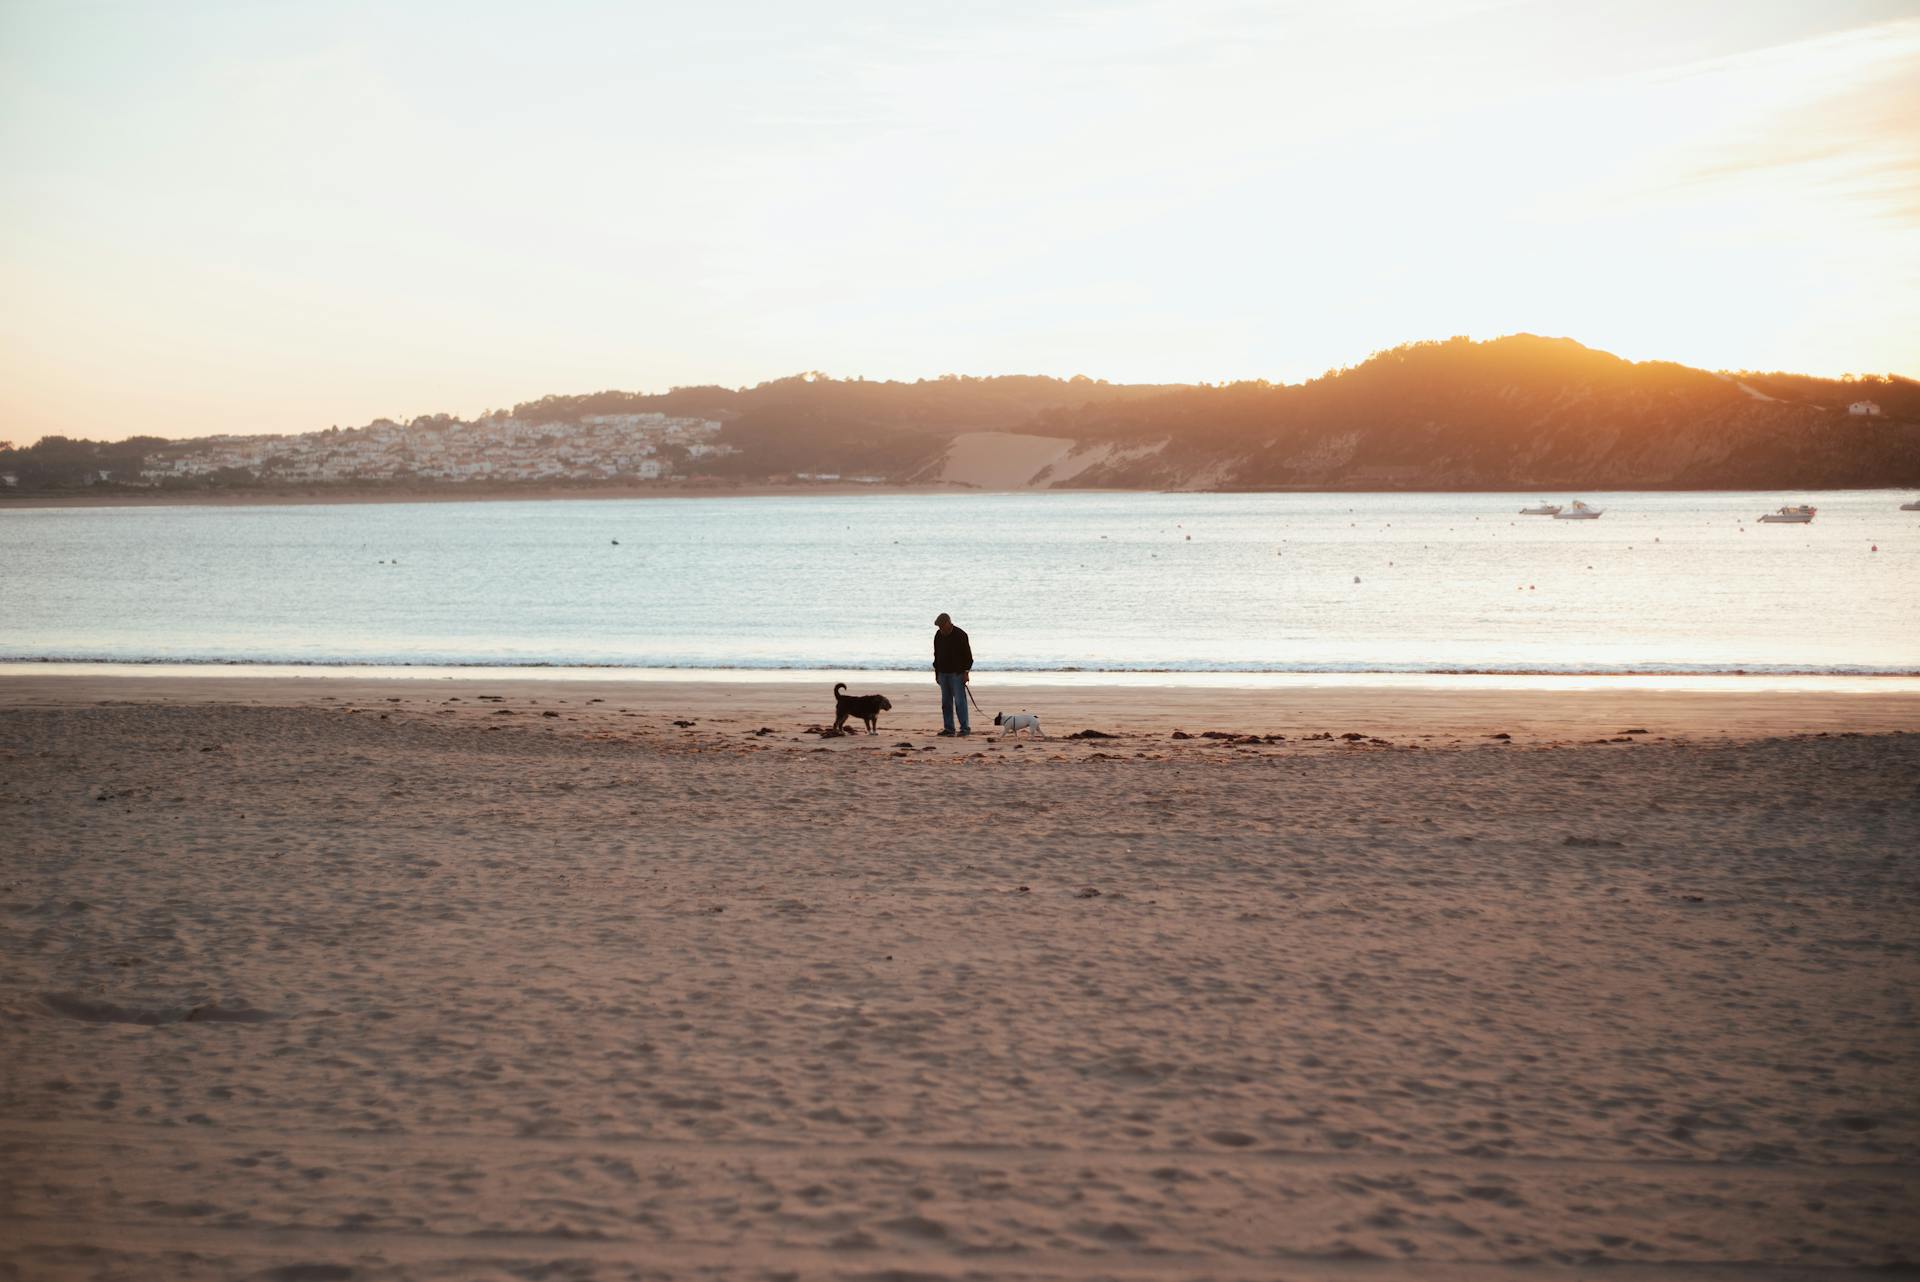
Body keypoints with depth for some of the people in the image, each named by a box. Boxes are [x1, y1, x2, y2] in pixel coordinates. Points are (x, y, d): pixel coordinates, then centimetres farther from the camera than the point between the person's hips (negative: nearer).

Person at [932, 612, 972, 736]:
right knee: (946, 702, 5)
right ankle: (949, 729, 9)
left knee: (960, 701, -9)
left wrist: (966, 672, -12)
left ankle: (965, 728, -7)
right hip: (943, 673, 6)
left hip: (957, 673, -6)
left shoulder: (960, 635, -9)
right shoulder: (938, 635, 9)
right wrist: (936, 672, 15)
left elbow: (967, 655, -8)